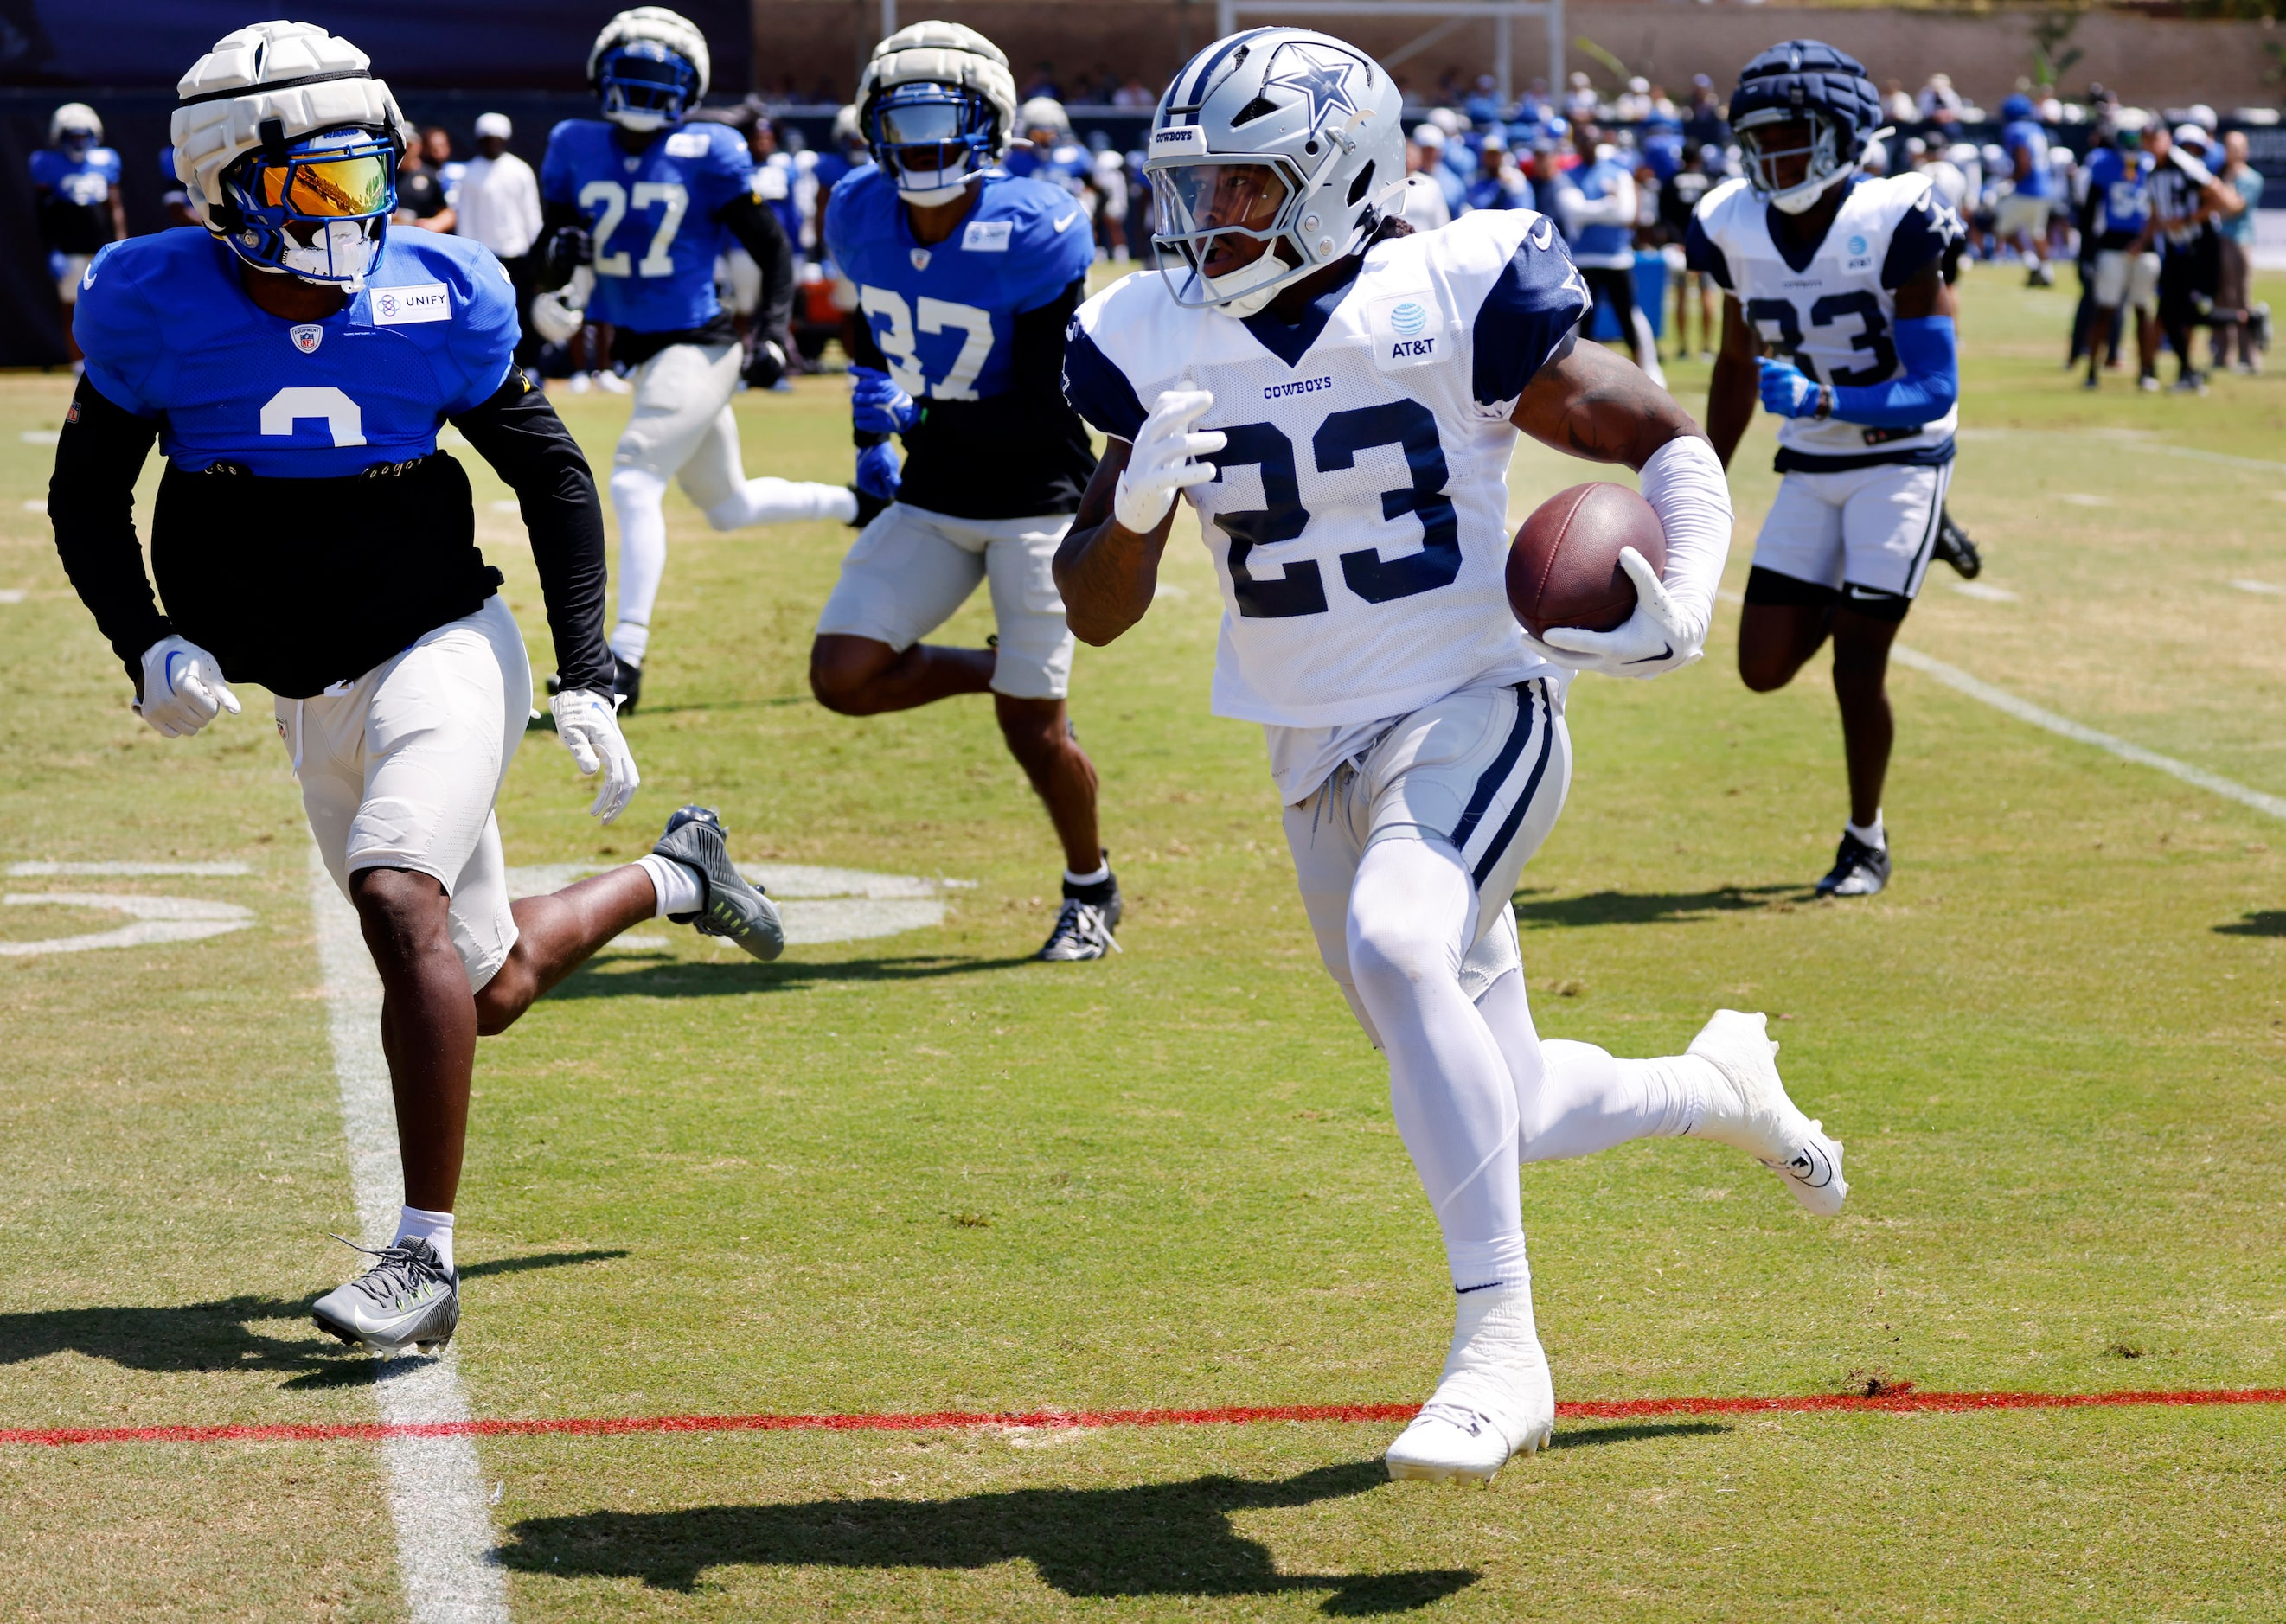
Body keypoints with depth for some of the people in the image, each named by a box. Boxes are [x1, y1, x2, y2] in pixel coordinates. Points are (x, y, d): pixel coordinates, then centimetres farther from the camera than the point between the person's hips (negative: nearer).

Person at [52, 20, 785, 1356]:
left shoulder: (437, 300, -10)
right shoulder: (160, 307, -10)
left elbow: (557, 480, 2)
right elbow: (89, 496, 3)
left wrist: (590, 681, -3)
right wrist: (150, 645, -13)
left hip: (445, 650, -3)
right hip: (315, 696, 3)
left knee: (399, 902, -29)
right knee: (491, 992, 14)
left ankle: (427, 1259, -23)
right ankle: (674, 878, 46)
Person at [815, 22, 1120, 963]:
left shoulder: (1034, 236, -21)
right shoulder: (862, 219, -4)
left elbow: (1045, 405, -16)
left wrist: (921, 416, -20)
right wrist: (872, 430, 5)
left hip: (1036, 497, -5)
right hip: (930, 497, 5)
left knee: (1033, 726, -3)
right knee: (842, 678, -7)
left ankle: (1092, 889, 24)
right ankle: (1000, 671, 21)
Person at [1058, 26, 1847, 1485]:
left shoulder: (1452, 301, -12)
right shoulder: (1162, 346, 0)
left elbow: (1669, 442, -5)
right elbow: (1094, 612, 2)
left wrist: (1684, 608, -24)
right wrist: (1138, 503, -20)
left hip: (1476, 709, -6)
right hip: (1320, 758, 6)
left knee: (1397, 941, -35)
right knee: (1495, 1119, 13)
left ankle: (1500, 1348, -29)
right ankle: (1721, 1083, 45)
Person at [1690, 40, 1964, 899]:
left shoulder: (1891, 228, -19)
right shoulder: (1739, 232, -3)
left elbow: (1935, 390, -21)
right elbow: (1737, 370, 13)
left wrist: (1820, 399, -33)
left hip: (1900, 462, -5)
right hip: (1810, 469, 5)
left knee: (1856, 667, -8)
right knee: (1765, 667, -1)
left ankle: (1866, 841, 14)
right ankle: (1842, 599, 33)